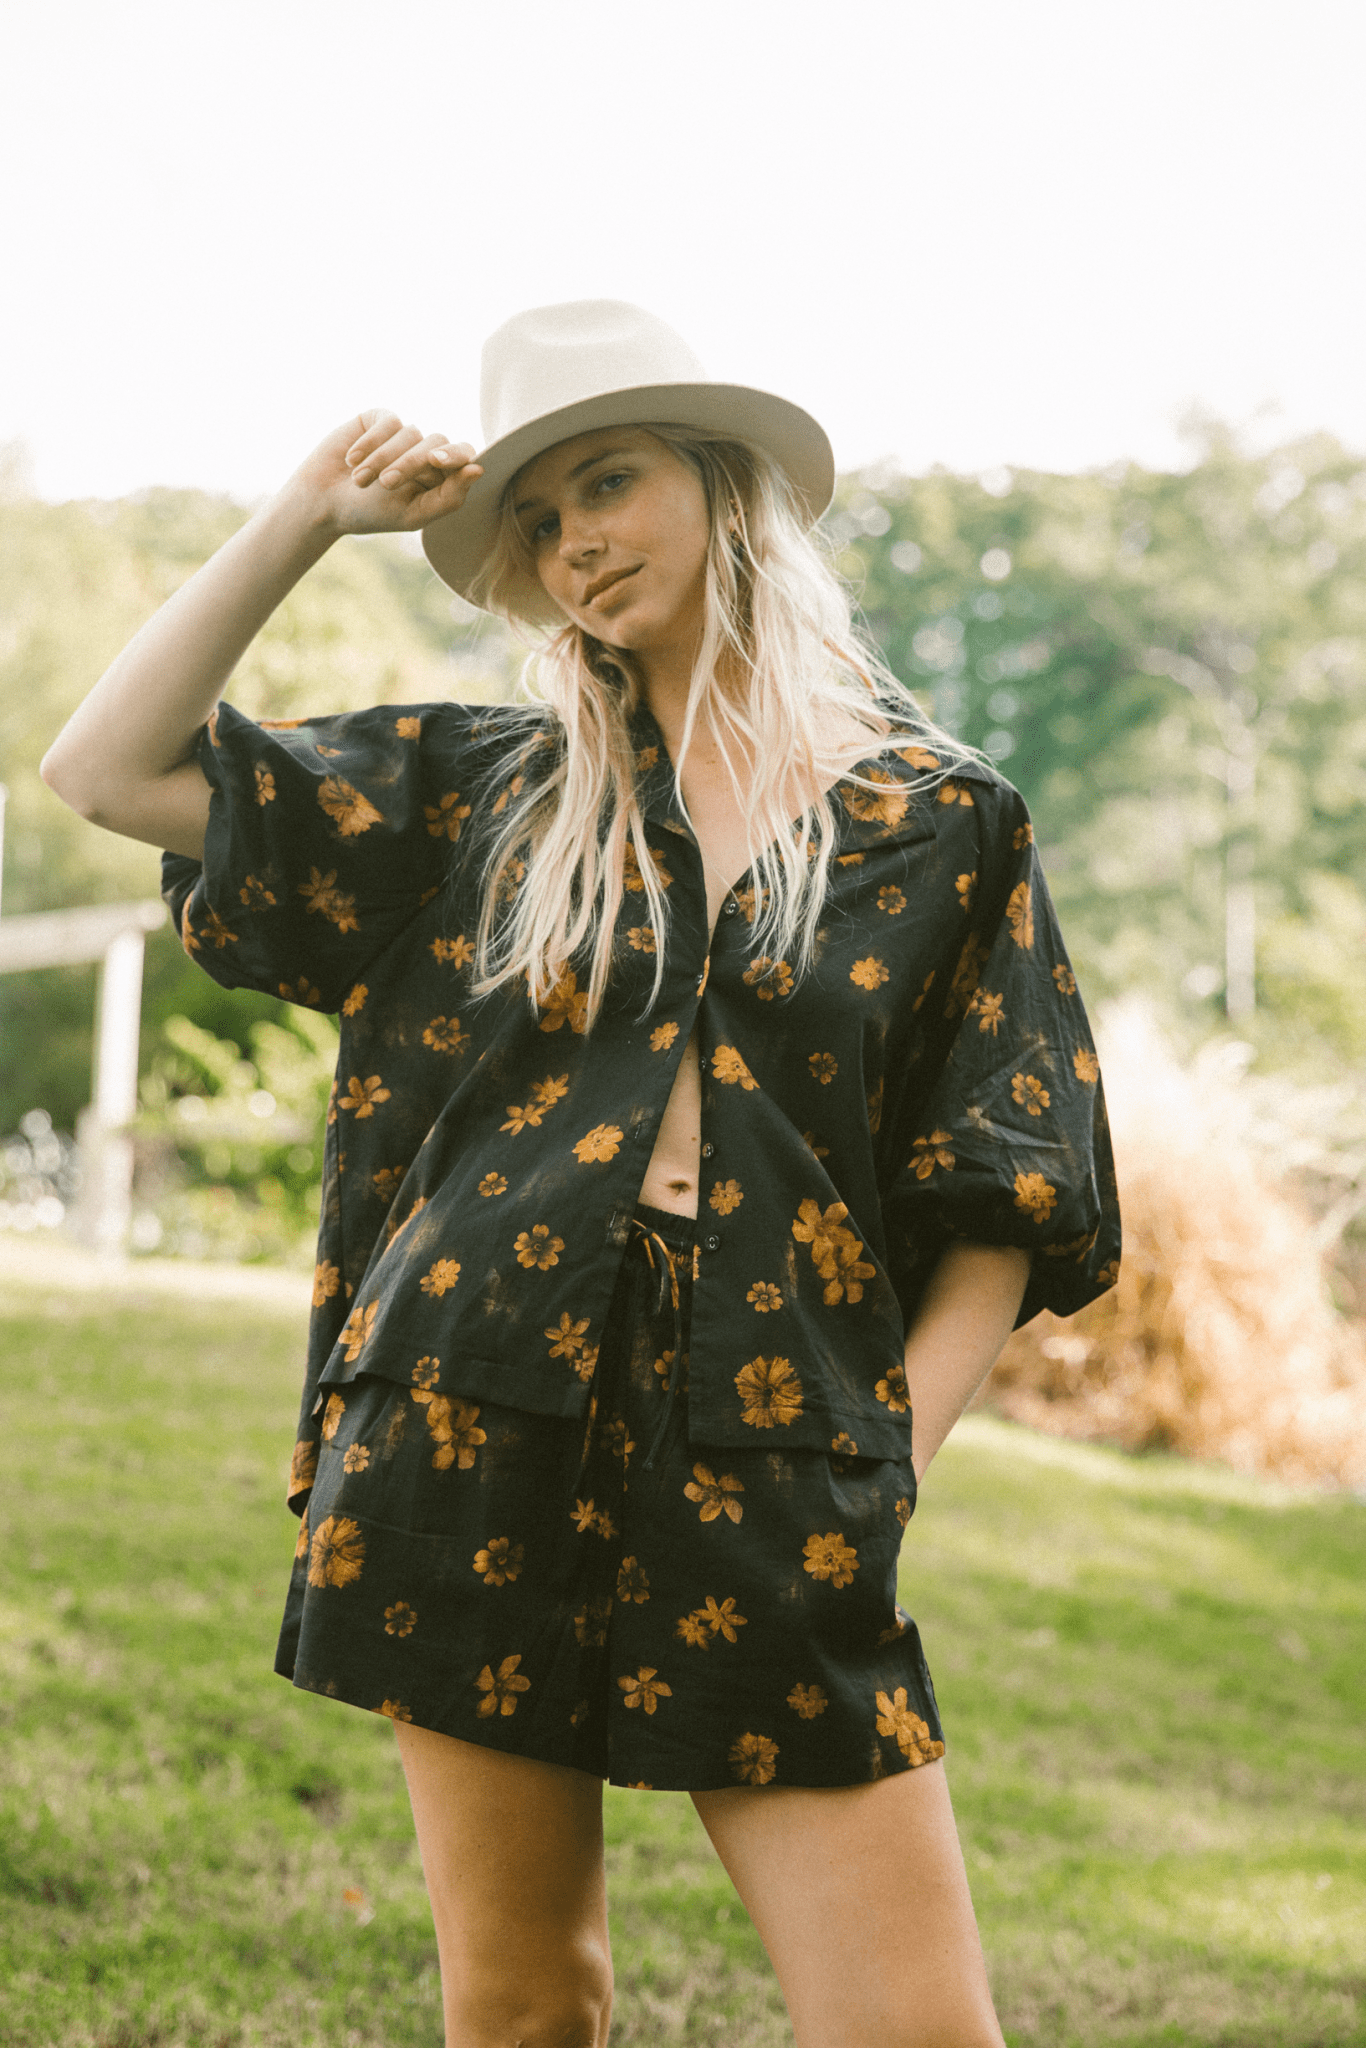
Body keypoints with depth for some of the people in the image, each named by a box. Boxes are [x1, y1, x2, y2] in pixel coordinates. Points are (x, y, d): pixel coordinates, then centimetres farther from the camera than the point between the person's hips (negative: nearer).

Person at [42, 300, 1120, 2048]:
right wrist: (304, 523, 5)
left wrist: (891, 1457, -8)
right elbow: (107, 771, 9)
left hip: (768, 1474, -1)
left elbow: (1002, 1210, 4)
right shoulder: (486, 791, 11)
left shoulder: (937, 819, 6)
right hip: (478, 1443, 2)